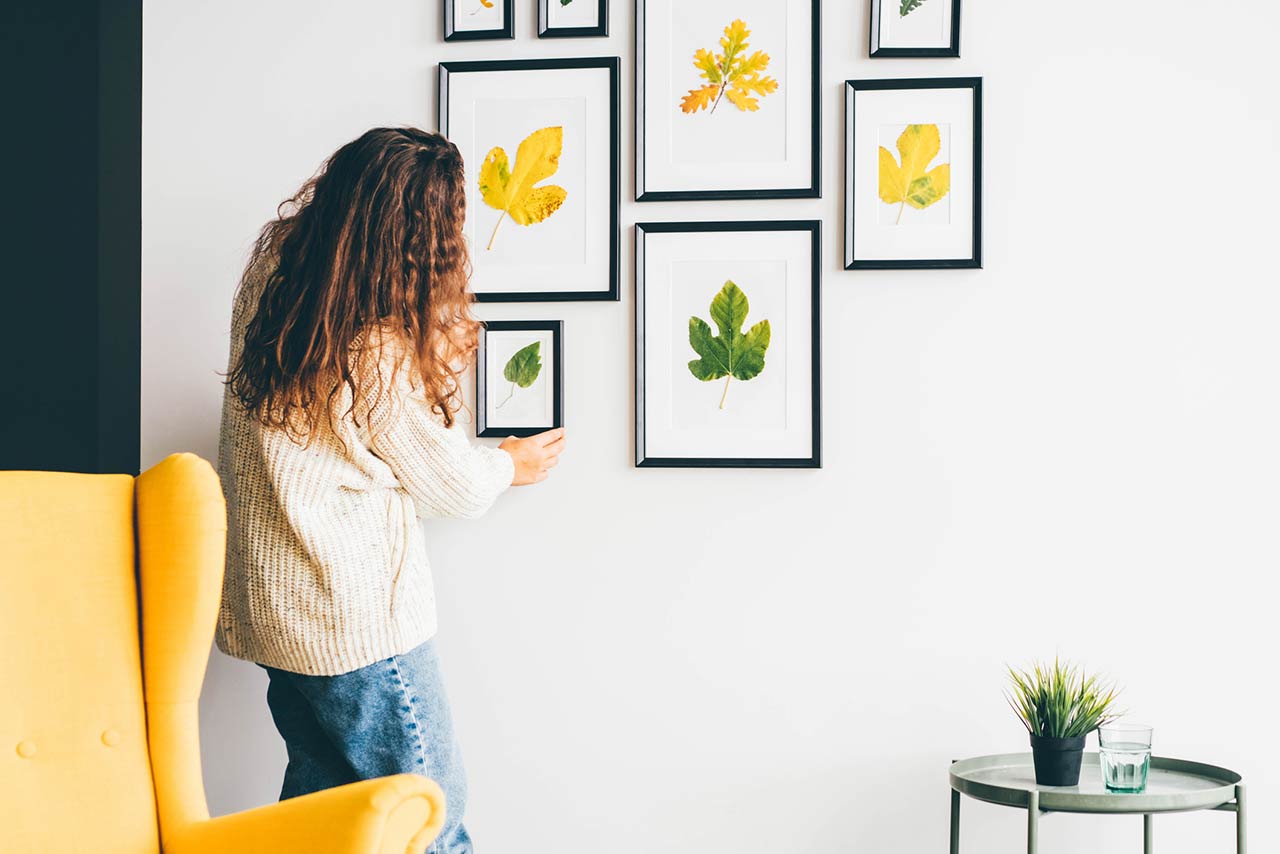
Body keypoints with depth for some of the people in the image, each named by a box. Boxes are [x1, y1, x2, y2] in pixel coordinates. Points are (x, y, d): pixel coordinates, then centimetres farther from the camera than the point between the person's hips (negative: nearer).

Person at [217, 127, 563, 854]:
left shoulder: (271, 271, -4)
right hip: (356, 619, -8)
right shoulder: (381, 352, -23)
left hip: (271, 604, 9)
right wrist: (512, 465, 12)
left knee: (320, 793, 21)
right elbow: (448, 482, -7)